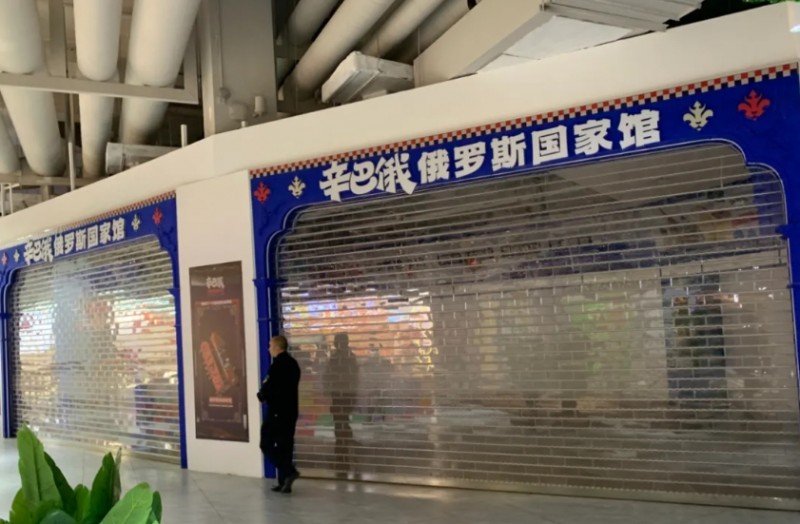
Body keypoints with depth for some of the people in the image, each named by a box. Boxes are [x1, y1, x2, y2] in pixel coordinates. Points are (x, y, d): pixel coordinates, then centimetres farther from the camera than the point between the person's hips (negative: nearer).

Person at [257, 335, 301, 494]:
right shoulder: (293, 363, 12)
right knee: (285, 445, 11)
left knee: (267, 444, 0)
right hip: (290, 410, 9)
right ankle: (284, 481, 12)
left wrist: (261, 394, 2)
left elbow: (269, 388, -19)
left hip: (278, 411, -9)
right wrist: (268, 386, 8)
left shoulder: (277, 365, -16)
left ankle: (289, 471, -11)